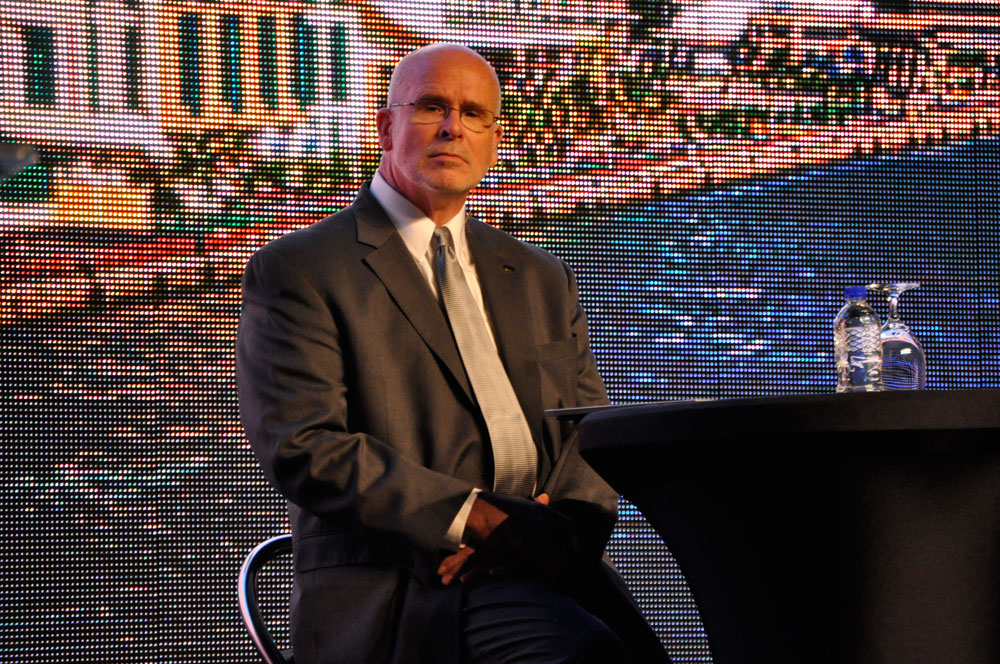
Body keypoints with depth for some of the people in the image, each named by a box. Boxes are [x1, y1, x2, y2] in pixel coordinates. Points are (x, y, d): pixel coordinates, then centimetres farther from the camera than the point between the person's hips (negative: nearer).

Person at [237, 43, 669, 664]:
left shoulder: (543, 279, 26)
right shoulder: (295, 273, 7)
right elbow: (303, 447, -6)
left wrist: (554, 525, -6)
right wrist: (481, 518, -15)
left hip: (546, 570, 6)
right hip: (398, 597, -6)